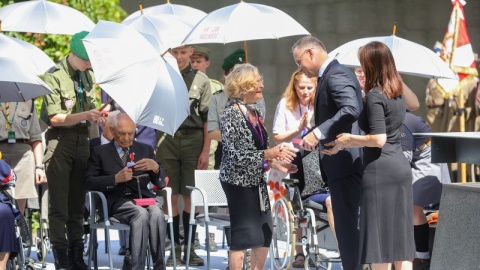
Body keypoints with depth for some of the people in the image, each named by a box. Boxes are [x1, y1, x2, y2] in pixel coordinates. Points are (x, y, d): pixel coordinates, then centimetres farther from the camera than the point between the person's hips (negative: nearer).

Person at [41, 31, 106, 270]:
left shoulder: (88, 75, 12)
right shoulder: (54, 77, -10)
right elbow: (54, 117, -14)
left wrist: (95, 116, 3)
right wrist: (84, 115, -22)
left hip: (81, 139, 6)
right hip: (60, 140, -6)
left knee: (77, 202, 10)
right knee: (59, 203, -5)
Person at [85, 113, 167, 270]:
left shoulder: (145, 150, 21)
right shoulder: (100, 152, 14)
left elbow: (160, 183, 15)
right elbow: (89, 182, 2)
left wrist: (156, 168, -8)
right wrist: (116, 179, -12)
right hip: (117, 201, -3)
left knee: (157, 213, -33)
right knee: (141, 213, -35)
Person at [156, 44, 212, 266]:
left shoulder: (201, 80, 6)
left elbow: (208, 118, 5)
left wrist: (206, 150, 0)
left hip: (193, 139, 0)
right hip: (167, 138, 0)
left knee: (191, 196, 3)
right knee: (170, 196, 0)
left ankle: (190, 247, 11)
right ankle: (175, 248, 6)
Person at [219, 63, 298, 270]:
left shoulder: (255, 113, 10)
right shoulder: (231, 114, -14)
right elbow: (237, 155, -21)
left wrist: (275, 163, 3)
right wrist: (270, 153, -26)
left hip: (257, 181, 8)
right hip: (238, 181, -8)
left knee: (264, 238, 9)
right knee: (241, 238, -3)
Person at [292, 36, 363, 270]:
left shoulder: (336, 75, -14)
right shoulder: (331, 75, 19)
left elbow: (351, 110, -29)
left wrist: (318, 133, -30)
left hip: (344, 163, -11)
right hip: (342, 164, 11)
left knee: (347, 227, -8)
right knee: (346, 226, 14)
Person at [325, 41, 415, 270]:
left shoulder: (375, 96, -12)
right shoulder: (398, 94, 13)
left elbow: (378, 139, -19)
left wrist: (350, 138, -5)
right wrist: (342, 147, 20)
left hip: (379, 170, -8)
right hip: (401, 166, 8)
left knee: (379, 236, -3)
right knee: (400, 234, 9)